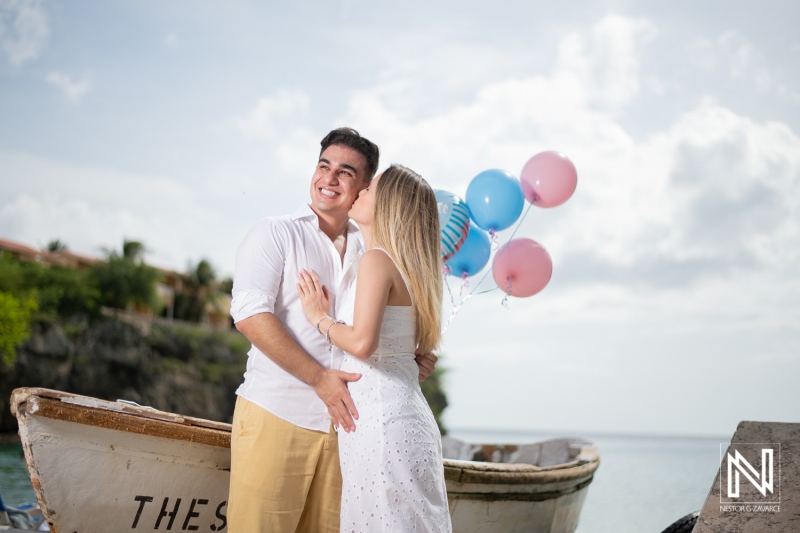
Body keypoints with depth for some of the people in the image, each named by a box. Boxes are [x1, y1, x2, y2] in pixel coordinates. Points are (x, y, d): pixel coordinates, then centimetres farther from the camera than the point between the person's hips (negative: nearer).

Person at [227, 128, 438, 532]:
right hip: (276, 417, -4)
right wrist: (318, 377, -16)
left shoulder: (370, 252, 14)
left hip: (342, 421, 4)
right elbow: (249, 314, -11)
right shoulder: (275, 234, 2)